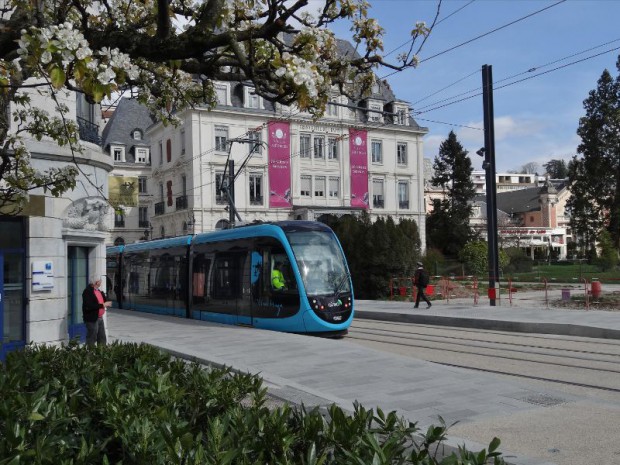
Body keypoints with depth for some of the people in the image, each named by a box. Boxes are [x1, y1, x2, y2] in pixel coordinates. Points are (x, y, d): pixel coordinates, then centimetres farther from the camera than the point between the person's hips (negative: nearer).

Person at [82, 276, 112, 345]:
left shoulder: (99, 290, 11)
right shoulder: (87, 292, -17)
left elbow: (104, 300, 23)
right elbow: (89, 306, -27)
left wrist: (106, 304, 0)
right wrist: (102, 305, -23)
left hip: (100, 318, 9)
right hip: (92, 319, -9)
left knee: (102, 339, 14)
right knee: (91, 339, 0)